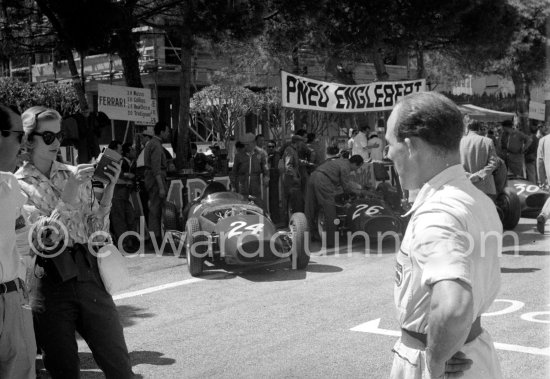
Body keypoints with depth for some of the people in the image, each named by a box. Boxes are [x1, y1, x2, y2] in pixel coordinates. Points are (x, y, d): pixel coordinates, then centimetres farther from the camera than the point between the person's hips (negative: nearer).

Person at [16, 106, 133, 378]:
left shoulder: (75, 175, 10)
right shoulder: (18, 185, 0)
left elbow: (97, 233, 7)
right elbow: (42, 242, -11)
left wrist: (108, 189, -4)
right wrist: (68, 197, -17)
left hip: (89, 275, 3)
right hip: (49, 282, -3)